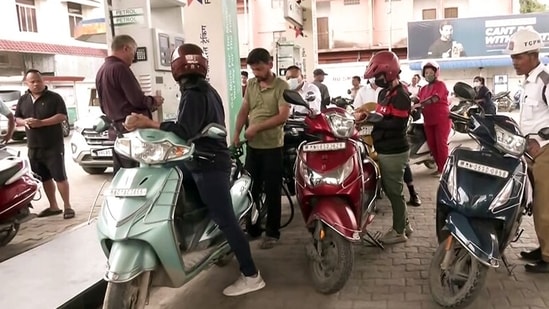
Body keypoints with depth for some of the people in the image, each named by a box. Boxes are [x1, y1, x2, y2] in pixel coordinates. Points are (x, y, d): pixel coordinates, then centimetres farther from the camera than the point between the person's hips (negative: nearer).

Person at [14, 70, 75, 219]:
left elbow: (62, 116, -13)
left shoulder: (54, 97, -4)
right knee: (44, 178, 11)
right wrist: (24, 122, -9)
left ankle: (67, 206, 3)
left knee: (60, 177, -5)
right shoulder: (23, 100, 12)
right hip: (33, 147, 5)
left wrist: (41, 123, -22)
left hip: (53, 146, -5)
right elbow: (16, 118, 16)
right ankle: (53, 206, 21)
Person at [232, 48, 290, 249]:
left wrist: (257, 127, -20)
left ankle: (272, 232, 14)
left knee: (272, 191, 3)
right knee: (251, 188, 12)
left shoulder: (281, 86, -9)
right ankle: (252, 228, 26)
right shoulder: (250, 84, 9)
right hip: (252, 145, 6)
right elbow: (243, 111, 11)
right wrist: (236, 134, 1)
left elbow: (283, 116, -18)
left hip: (272, 146, -5)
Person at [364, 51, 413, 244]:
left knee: (394, 191, 0)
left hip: (394, 152, -10)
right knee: (389, 189, 18)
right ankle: (404, 223, 31)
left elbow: (396, 125, -26)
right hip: (387, 150, 10)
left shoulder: (400, 96, -18)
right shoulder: (386, 92, 14)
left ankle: (399, 232, 13)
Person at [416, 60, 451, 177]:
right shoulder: (423, 88, 17)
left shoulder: (440, 84, -6)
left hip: (442, 120, -7)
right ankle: (439, 167, 18)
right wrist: (413, 105, -17)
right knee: (432, 145, 8)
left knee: (441, 144, -6)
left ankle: (443, 169, 0)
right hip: (428, 121, 7)